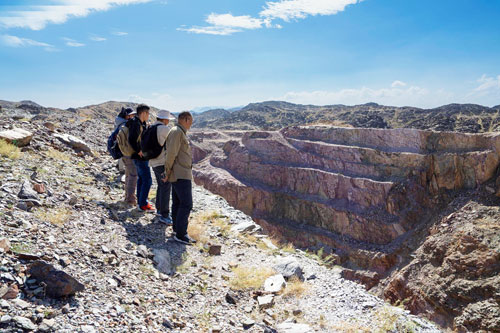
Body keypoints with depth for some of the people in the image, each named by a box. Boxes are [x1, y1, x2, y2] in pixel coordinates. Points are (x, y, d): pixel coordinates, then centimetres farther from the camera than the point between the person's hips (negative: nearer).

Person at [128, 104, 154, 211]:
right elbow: (131, 140, -26)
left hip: (139, 157, 11)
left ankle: (140, 201, 29)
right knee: (147, 180, -7)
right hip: (140, 157, -11)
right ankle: (143, 204, -2)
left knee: (141, 178, 18)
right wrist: (139, 151, -20)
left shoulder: (141, 123, 11)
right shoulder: (136, 124, -19)